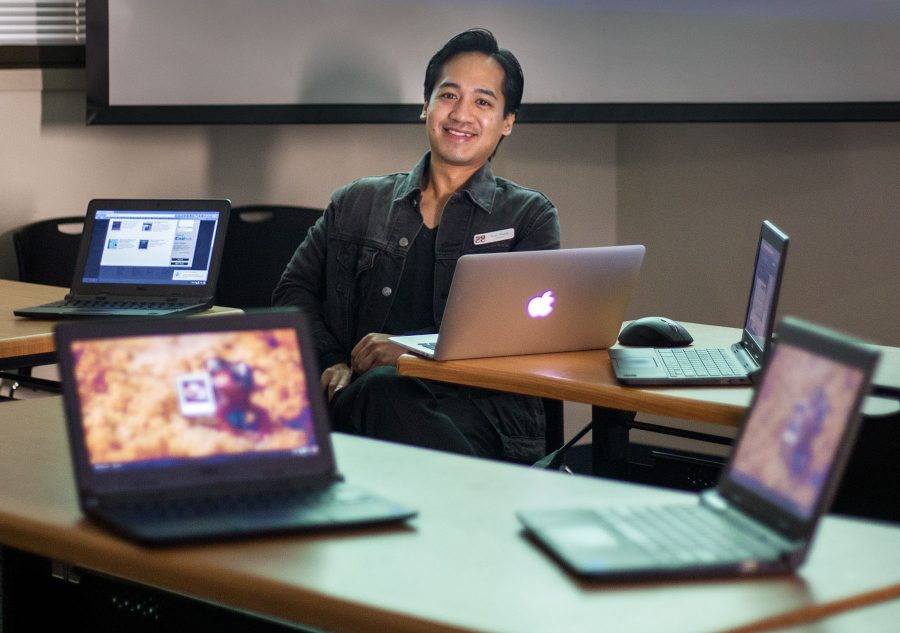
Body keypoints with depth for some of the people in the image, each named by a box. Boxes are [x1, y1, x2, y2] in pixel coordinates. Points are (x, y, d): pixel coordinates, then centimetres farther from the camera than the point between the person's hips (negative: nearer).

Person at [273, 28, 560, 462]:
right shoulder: (357, 203, 25)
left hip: (478, 406, -2)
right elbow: (294, 292, 19)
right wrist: (330, 362, -3)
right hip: (360, 392, 2)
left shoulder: (529, 216, 16)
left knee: (381, 390, -37)